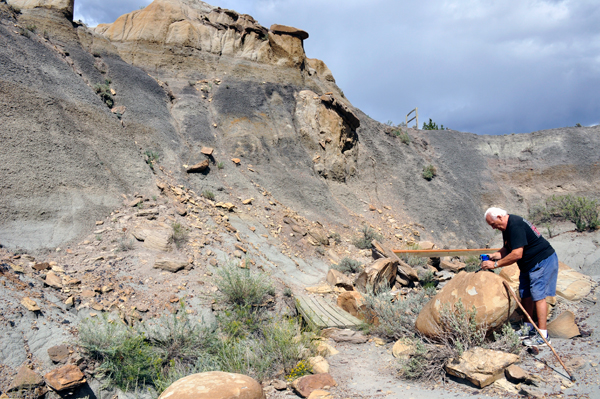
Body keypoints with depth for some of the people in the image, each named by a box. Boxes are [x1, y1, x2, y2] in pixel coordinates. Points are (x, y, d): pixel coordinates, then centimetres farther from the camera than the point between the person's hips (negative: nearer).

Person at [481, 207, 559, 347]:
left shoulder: (515, 226, -25)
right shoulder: (507, 227, 9)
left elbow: (517, 254, -29)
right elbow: (507, 249, 18)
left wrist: (496, 264, -23)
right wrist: (494, 255, -1)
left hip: (542, 261, -10)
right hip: (529, 264, 10)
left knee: (538, 295, -12)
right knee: (525, 294, 12)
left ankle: (543, 336, -10)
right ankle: (528, 328, 24)